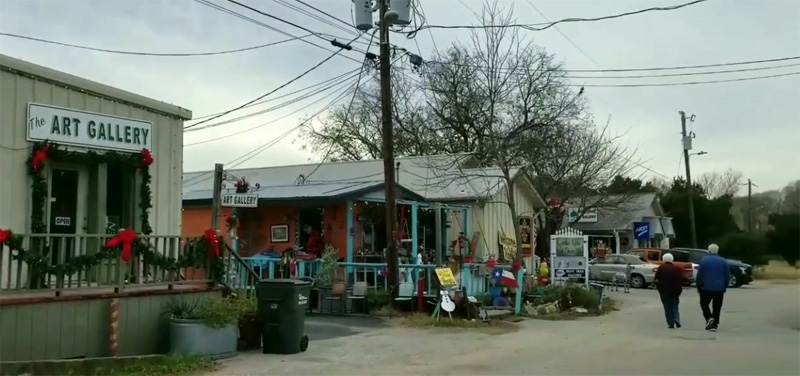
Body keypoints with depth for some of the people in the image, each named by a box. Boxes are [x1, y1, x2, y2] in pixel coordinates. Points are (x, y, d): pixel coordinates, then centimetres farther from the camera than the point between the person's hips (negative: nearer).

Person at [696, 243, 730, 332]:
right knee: (717, 307, 8)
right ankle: (714, 325, 7)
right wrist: (725, 287, 13)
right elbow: (727, 276, 4)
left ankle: (709, 318, -12)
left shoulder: (704, 260, -7)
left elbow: (699, 275, -7)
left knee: (704, 304, 11)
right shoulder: (723, 261, 2)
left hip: (706, 288, -2)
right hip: (719, 288, 3)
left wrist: (698, 286, 3)